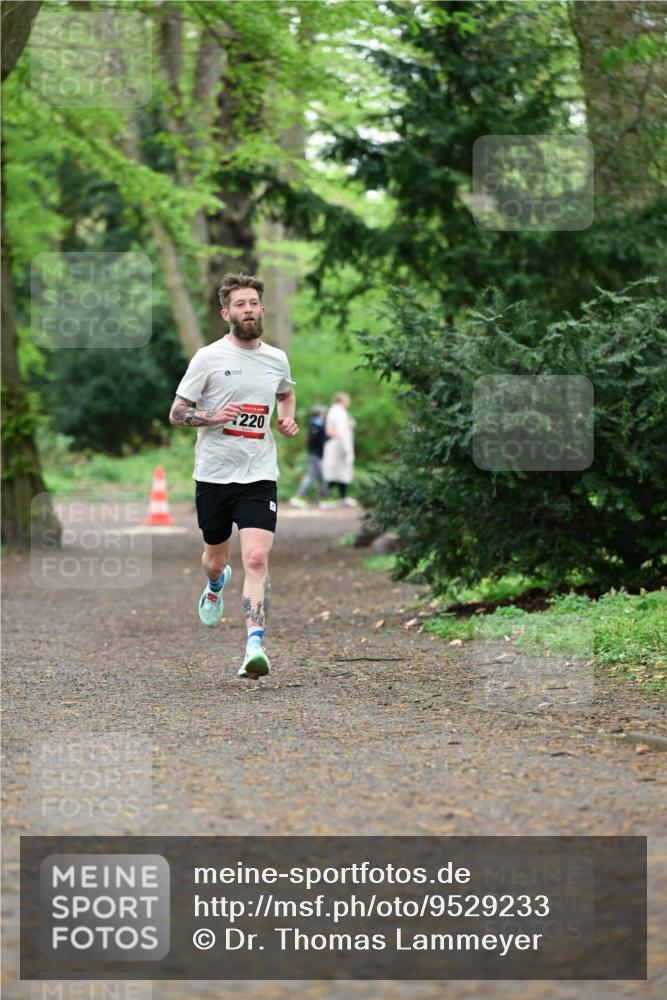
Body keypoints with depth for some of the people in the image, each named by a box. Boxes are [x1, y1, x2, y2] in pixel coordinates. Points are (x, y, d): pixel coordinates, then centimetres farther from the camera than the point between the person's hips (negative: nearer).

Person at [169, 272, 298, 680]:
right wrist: (212, 416, -19)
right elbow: (176, 413, -1)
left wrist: (288, 419, 9)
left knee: (257, 559, -16)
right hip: (214, 474, -1)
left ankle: (255, 646, -20)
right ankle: (216, 585, 53)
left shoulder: (277, 359, 7)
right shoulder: (209, 357, -4)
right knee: (216, 557, 15)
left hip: (259, 476, 1)